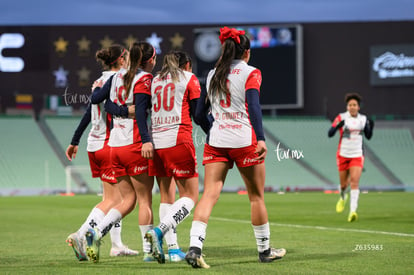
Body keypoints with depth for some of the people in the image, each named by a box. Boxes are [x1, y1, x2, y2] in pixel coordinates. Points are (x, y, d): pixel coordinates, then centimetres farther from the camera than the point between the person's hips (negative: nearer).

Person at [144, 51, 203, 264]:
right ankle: (159, 231, -24)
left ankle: (172, 247, 6)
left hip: (155, 142, 5)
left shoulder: (155, 81, 20)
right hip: (179, 142, -5)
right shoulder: (189, 78, 6)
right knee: (190, 196, -3)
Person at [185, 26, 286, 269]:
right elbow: (254, 107, -16)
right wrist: (261, 139, -23)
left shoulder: (212, 75, 13)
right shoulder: (250, 73, -2)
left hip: (215, 142, 4)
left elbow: (200, 114, 16)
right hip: (244, 141, -4)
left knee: (209, 194, -5)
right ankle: (265, 250, 22)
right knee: (257, 196, 11)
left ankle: (195, 247, -23)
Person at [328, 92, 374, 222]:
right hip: (343, 155, -1)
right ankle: (343, 197, 46)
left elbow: (368, 136, 11)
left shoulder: (363, 119, 2)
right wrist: (337, 126, -33)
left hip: (357, 155, 1)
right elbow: (330, 134, -14)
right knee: (344, 184, 9)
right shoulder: (341, 117, -7)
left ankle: (352, 211, -23)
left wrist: (371, 127, -9)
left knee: (354, 182, -16)